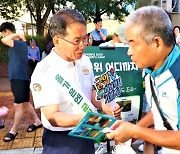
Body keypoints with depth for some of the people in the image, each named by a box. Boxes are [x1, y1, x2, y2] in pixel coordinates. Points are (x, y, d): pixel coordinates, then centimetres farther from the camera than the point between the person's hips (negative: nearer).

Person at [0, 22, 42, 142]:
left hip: (20, 79, -10)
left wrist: (17, 35, -21)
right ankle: (37, 121, 32)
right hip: (16, 78, 10)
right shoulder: (15, 45, 11)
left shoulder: (21, 44, -17)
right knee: (25, 103, 18)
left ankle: (13, 131, 14)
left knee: (18, 105, 2)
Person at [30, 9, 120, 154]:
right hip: (61, 142, -6)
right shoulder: (44, 72, -22)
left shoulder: (85, 61, -1)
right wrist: (84, 118, -38)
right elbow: (53, 117, -23)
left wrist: (102, 105, -9)